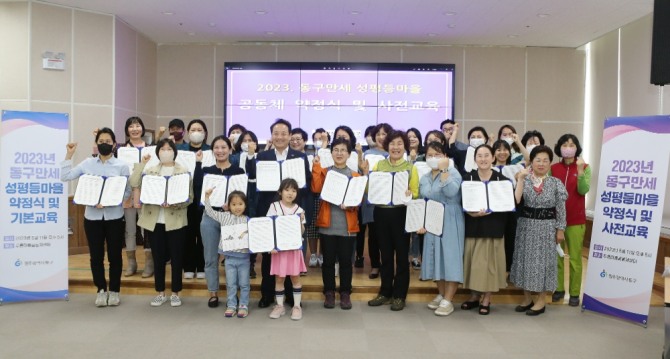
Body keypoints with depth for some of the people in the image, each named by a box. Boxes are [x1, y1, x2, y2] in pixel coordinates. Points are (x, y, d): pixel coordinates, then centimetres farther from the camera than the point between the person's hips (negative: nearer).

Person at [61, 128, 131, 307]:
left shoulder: (122, 166, -1)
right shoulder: (88, 163, 5)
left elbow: (127, 192, -4)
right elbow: (65, 177, 3)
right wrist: (69, 155, 1)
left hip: (114, 216, -2)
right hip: (92, 216, 2)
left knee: (114, 255, 6)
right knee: (96, 255, 8)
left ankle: (114, 290, 20)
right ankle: (101, 290, 23)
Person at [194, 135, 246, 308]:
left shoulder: (239, 171, 2)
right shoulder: (206, 170, 8)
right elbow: (197, 187, -12)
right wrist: (198, 163, -12)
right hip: (210, 217, 2)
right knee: (211, 258, 7)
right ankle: (213, 293, 20)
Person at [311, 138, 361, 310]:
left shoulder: (355, 176, 6)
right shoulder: (324, 172, 6)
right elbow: (316, 189, -11)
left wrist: (350, 205, -16)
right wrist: (316, 167, -16)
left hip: (347, 226, 0)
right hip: (328, 224, 0)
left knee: (345, 261, 6)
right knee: (328, 260, 6)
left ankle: (345, 293, 19)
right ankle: (329, 292, 19)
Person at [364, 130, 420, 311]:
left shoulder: (411, 167, 1)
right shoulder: (379, 165, 7)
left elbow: (415, 193, -3)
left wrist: (407, 193, -23)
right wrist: (365, 174, -9)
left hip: (401, 213, -2)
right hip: (381, 213, 3)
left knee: (401, 254, 4)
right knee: (385, 254, 12)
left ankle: (399, 295, 15)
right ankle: (385, 292, 24)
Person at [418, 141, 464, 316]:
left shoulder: (453, 172, -5)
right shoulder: (424, 178, 12)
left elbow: (451, 192, -24)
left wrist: (444, 170, -22)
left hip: (450, 223, -6)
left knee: (450, 257, -6)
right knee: (436, 257, 10)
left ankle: (448, 300, -1)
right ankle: (441, 294, 23)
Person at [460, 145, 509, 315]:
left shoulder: (501, 179, -2)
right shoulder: (467, 178, 1)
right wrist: (473, 213, -22)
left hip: (493, 227, -1)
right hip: (473, 226, 1)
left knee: (489, 261, 4)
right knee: (473, 261, 7)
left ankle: (486, 299, 17)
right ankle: (474, 295, 23)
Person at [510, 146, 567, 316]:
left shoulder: (556, 183, -2)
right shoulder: (524, 180, 1)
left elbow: (561, 209, 0)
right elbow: (516, 201, -13)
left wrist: (560, 230, -3)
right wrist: (520, 179, -15)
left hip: (546, 227, -2)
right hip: (526, 225, 2)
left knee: (543, 260, 3)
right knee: (525, 259, 8)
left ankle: (541, 300, 15)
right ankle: (527, 298, 22)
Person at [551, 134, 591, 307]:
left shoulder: (584, 167, -2)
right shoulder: (553, 168, 2)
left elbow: (583, 190, -15)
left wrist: (580, 170, -26)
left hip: (576, 220, -2)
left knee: (575, 258, 6)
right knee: (557, 256, 11)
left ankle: (575, 293, 16)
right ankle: (559, 289, 24)